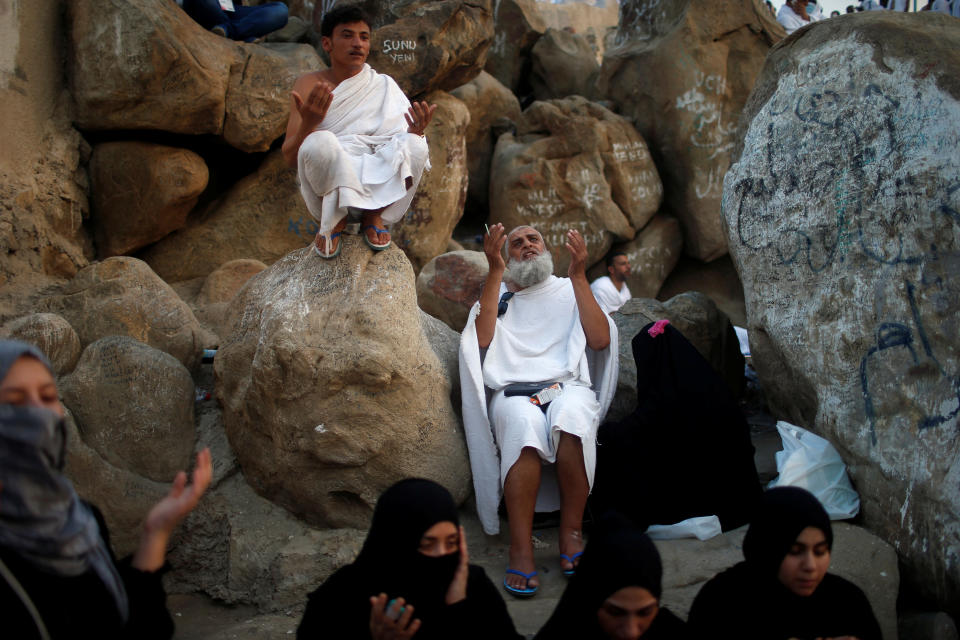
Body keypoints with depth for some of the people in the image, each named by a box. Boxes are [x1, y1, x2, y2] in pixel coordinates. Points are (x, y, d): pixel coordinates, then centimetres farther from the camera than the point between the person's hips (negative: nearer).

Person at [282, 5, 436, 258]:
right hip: (325, 187, -2)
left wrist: (415, 133, -20)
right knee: (318, 142, -33)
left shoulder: (384, 86, 11)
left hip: (380, 185, 2)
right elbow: (290, 157, -3)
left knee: (416, 145, -25)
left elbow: (405, 144, 4)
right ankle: (333, 220, -8)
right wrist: (309, 122, -24)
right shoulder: (309, 85, 5)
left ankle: (374, 215, -4)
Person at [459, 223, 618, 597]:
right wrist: (495, 271, -3)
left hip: (569, 386, 0)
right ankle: (520, 549, -37)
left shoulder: (569, 291, 22)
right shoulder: (496, 294, 23)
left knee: (571, 417, -38)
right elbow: (481, 339, 0)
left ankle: (571, 534, -29)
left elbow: (600, 340, 3)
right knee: (524, 425, -37)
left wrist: (578, 275, -1)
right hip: (513, 393, 0)